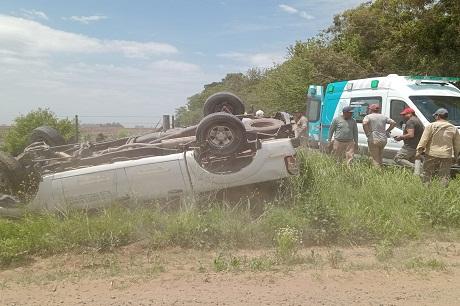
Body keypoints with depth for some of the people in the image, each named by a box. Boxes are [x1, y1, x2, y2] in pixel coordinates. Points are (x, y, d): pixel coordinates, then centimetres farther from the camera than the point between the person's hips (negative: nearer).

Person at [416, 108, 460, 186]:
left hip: (432, 154, -3)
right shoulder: (454, 128, 9)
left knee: (427, 174, 6)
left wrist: (419, 151, -2)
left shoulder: (431, 126, -2)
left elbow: (424, 140, -7)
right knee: (445, 176, 7)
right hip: (447, 156, 3)